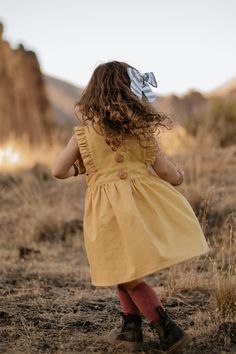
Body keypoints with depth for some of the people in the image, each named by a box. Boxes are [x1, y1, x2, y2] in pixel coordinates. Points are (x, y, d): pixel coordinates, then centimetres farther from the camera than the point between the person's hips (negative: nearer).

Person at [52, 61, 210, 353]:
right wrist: (178, 175, 25)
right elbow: (166, 172, 3)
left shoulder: (83, 133, -1)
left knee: (129, 276, 9)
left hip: (109, 209, -2)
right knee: (125, 271, 23)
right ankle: (131, 328, 25)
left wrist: (78, 169, 23)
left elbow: (58, 171, 2)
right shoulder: (142, 128, 0)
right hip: (143, 201, 3)